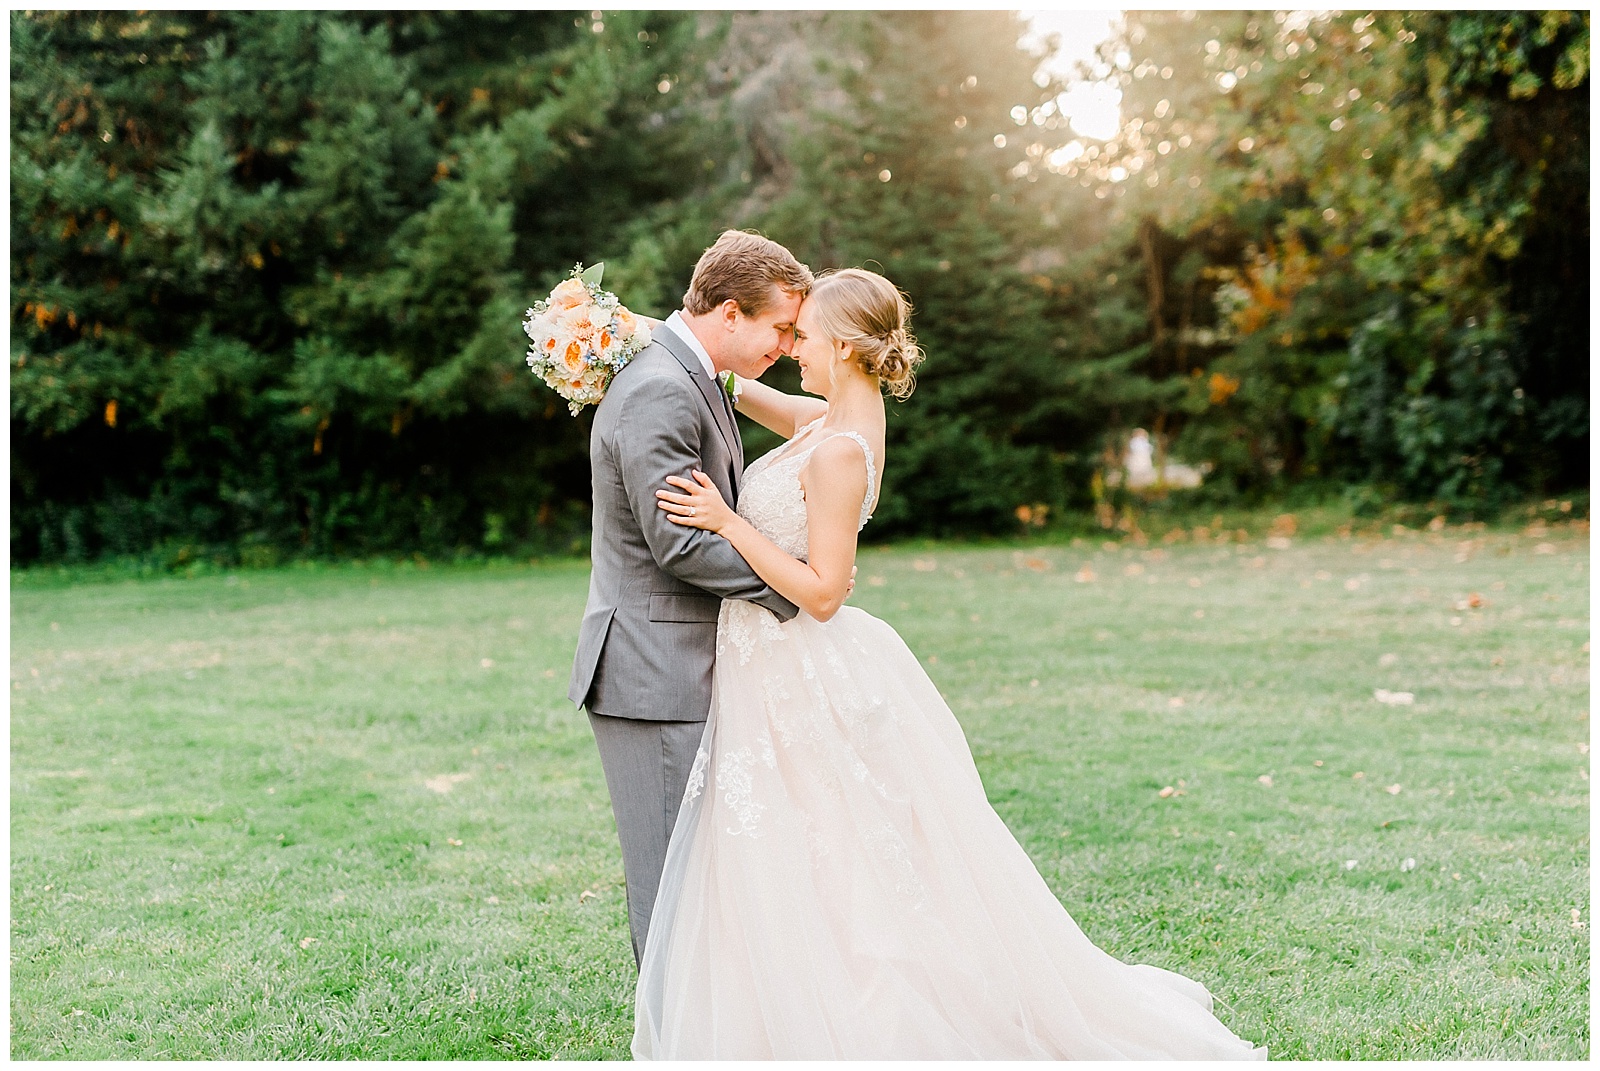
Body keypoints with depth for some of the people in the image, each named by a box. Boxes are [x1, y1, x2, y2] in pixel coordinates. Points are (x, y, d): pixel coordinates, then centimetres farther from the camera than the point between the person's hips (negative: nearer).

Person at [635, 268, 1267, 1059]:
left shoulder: (838, 450, -21)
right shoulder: (839, 418, 6)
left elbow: (821, 592, -22)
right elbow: (772, 405, 26)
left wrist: (727, 523, -21)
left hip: (809, 688, -9)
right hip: (774, 674, 9)